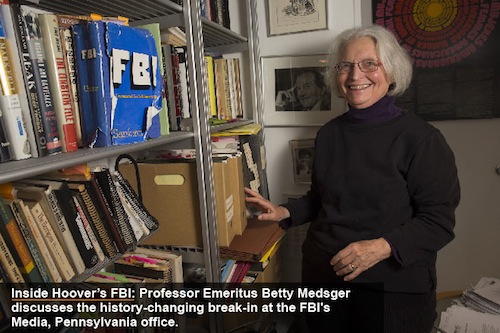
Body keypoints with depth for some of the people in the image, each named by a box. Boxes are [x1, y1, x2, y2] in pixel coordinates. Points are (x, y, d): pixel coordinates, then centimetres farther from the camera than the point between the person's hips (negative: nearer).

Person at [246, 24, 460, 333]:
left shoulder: (421, 138, -12)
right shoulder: (329, 134, 4)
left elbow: (439, 221, -12)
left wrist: (383, 247, -25)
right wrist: (285, 212, 1)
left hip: (392, 287, -4)